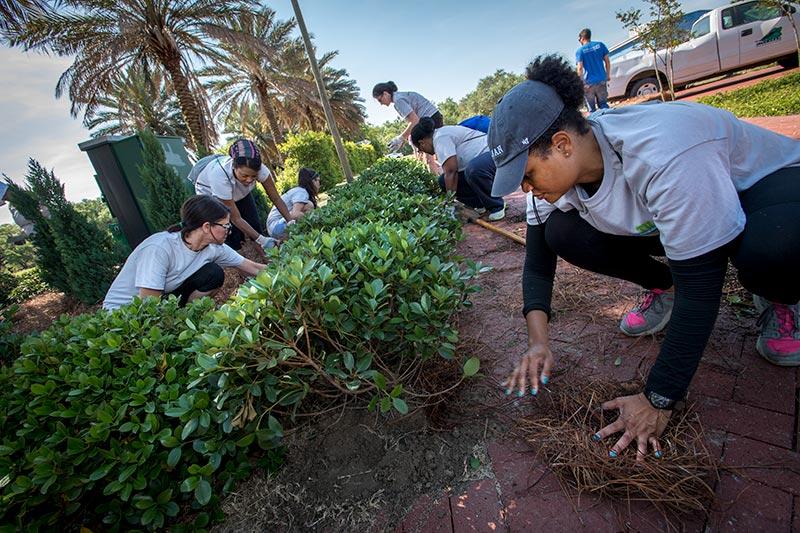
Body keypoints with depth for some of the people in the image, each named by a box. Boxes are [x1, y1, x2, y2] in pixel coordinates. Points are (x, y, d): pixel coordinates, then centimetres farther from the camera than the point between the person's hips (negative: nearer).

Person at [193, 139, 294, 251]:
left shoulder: (258, 169, -36)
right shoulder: (220, 175, -43)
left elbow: (276, 198, -23)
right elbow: (235, 218, -34)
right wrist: (262, 240, -39)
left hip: (239, 192, 4)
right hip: (209, 194, -3)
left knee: (256, 227, -6)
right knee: (232, 235, -15)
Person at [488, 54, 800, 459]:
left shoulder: (663, 154, -40)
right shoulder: (558, 168, -19)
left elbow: (700, 285, -37)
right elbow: (538, 259, -13)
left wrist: (658, 401, -33)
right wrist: (538, 343, -27)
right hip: (663, 220, 5)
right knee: (562, 234, -18)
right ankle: (661, 287, 7)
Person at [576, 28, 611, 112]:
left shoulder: (580, 51, -6)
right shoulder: (600, 45, 4)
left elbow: (580, 68, -14)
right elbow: (607, 61, 6)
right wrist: (608, 75, 17)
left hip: (589, 82, -3)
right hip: (601, 80, 3)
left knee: (591, 107, 7)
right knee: (603, 104, 14)